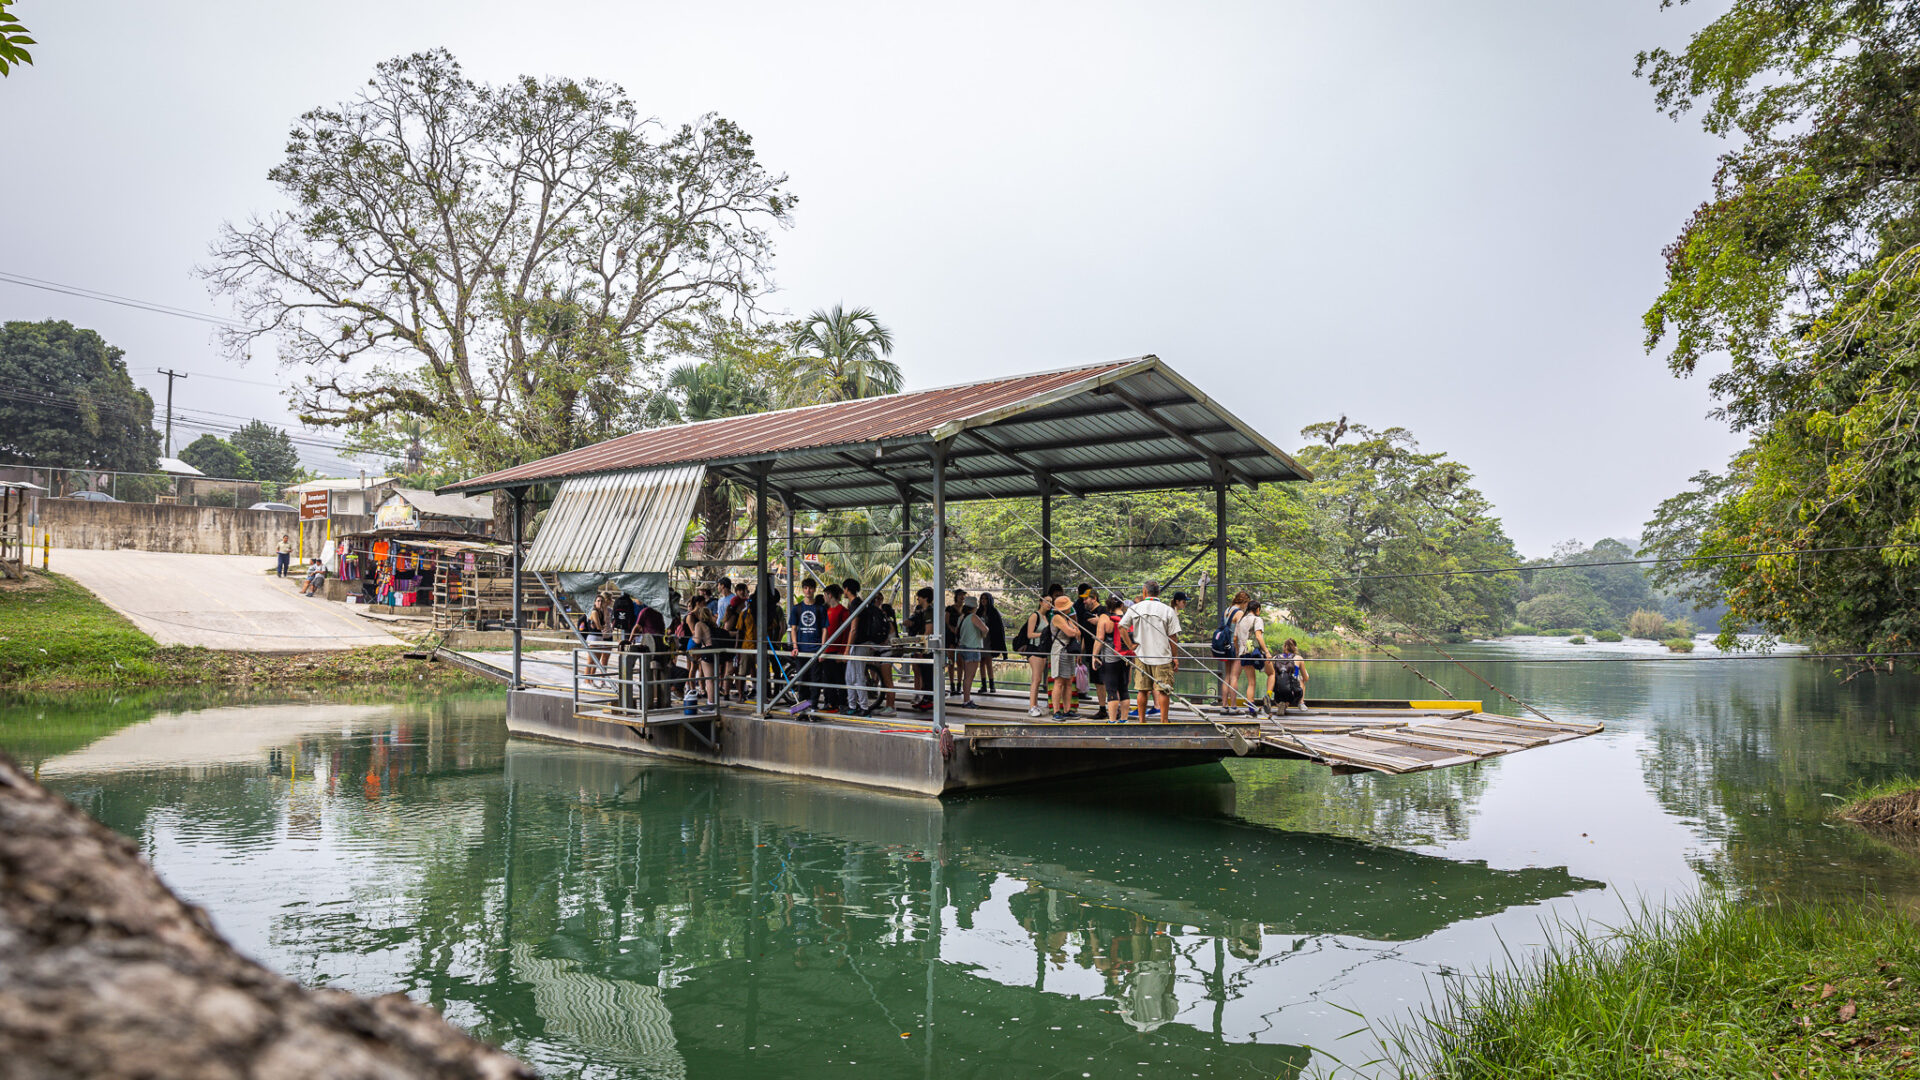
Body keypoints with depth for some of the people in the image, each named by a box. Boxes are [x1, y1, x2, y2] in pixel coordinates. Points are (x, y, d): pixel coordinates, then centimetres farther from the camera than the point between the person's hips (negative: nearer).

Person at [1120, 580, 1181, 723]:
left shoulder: (1134, 608, 3)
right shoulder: (1168, 610, -2)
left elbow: (1121, 627, 0)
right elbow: (1172, 637, -1)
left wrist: (1130, 644, 6)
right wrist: (1175, 657, 5)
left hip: (1141, 655, 2)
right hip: (1162, 656, -2)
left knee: (1142, 690, 8)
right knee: (1163, 689, 3)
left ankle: (1141, 721, 14)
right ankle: (1163, 720, 5)